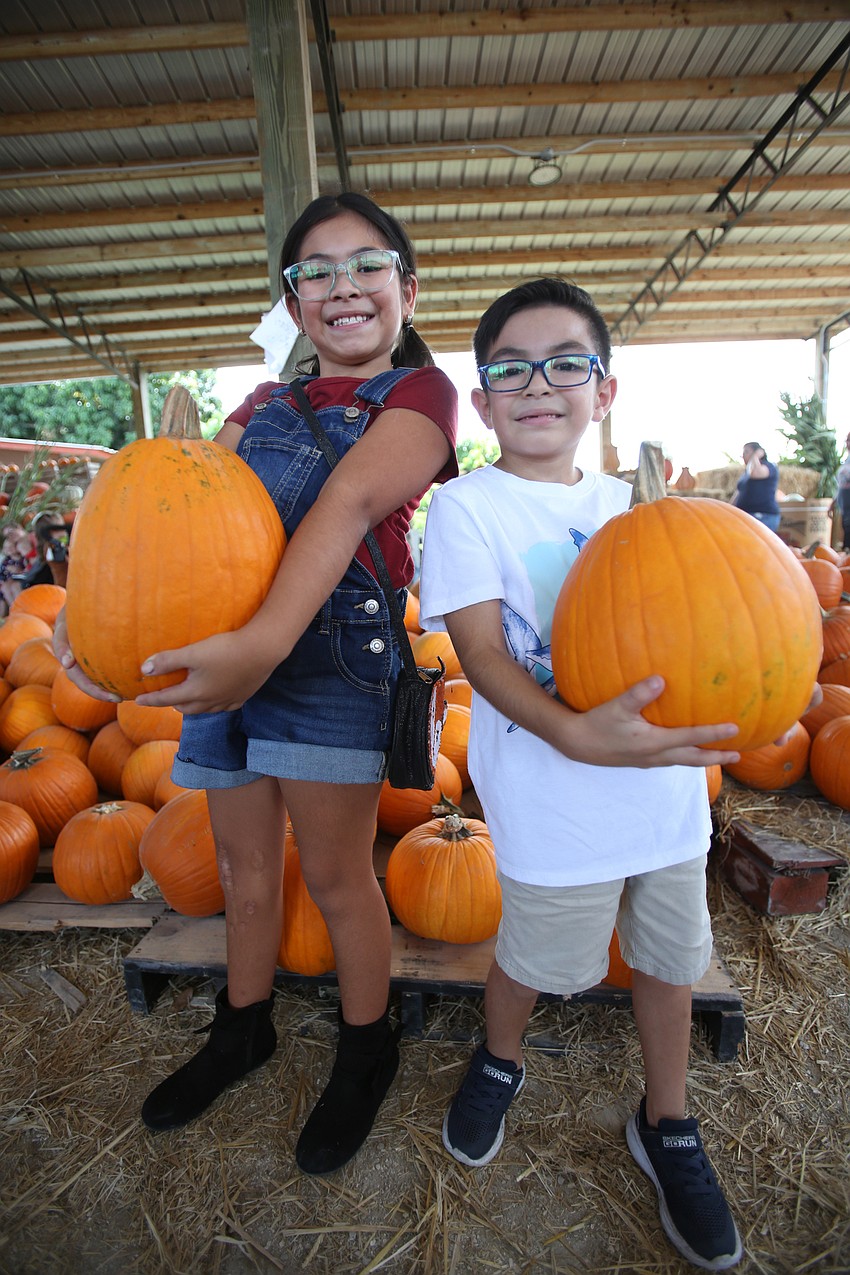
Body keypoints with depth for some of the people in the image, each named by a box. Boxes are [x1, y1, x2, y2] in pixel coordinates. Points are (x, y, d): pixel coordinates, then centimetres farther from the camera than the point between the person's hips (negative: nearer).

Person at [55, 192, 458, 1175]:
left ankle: (366, 1050, 32)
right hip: (225, 646, 6)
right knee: (243, 864, 18)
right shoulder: (265, 405, 19)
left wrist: (264, 641, -32)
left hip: (329, 652, -5)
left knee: (335, 875, 5)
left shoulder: (419, 393, 1)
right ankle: (242, 1029, 43)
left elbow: (349, 503, -19)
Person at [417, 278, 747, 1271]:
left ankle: (666, 1127, 46)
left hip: (664, 779, 6)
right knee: (534, 957, 13)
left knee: (668, 957, 19)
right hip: (554, 799, -5)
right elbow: (480, 651, -17)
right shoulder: (466, 506, -7)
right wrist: (575, 734, -32)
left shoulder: (623, 505, 9)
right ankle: (498, 1062, 49)